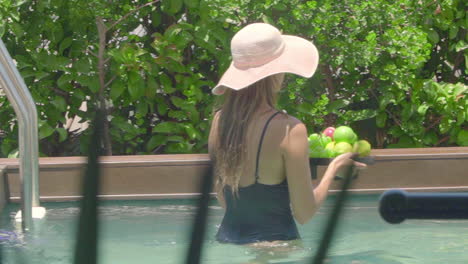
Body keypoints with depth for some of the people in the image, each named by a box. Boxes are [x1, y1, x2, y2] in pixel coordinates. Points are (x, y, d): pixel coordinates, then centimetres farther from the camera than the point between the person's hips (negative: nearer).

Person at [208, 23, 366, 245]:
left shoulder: (219, 121, 1)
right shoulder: (289, 131, -16)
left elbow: (223, 200, 11)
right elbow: (304, 213, -12)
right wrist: (333, 168, 3)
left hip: (228, 237, 6)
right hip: (274, 240, -6)